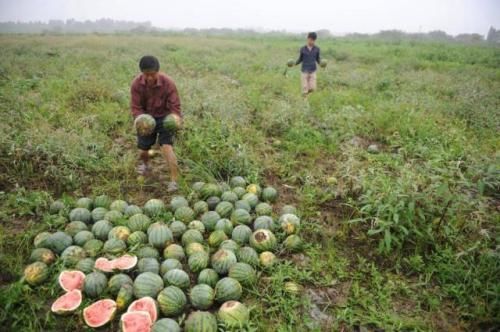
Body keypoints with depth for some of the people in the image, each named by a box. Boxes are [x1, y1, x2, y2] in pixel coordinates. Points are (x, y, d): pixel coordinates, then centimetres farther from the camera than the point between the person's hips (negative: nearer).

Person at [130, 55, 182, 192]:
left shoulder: (168, 83, -24)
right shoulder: (136, 84, -19)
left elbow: (175, 106, -20)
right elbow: (135, 107, -16)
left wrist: (177, 119, -41)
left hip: (164, 117, -2)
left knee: (167, 147, -21)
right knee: (143, 150, 10)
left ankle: (174, 181, -16)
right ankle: (145, 164, 47)